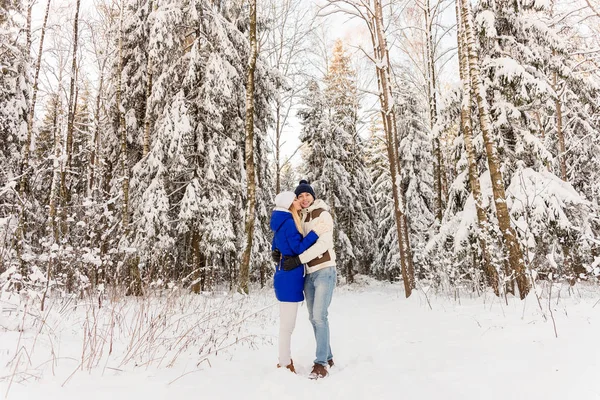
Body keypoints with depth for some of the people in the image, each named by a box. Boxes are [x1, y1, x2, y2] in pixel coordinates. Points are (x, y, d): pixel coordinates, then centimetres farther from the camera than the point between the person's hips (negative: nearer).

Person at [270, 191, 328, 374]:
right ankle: (285, 365, 8)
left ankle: (285, 361, 28)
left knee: (286, 323, 18)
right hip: (289, 278, -10)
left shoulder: (281, 223, 14)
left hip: (284, 277, 10)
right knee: (287, 325, -1)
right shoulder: (289, 223, -16)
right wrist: (314, 233, -18)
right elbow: (299, 249, -18)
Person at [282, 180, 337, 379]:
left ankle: (321, 363, -5)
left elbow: (324, 243, -17)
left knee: (320, 316, -13)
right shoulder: (299, 218, 13)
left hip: (325, 271, -7)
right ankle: (327, 358, 22)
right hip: (309, 273, 7)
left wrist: (298, 259, -22)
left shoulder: (322, 214, -7)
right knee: (314, 318, 9)